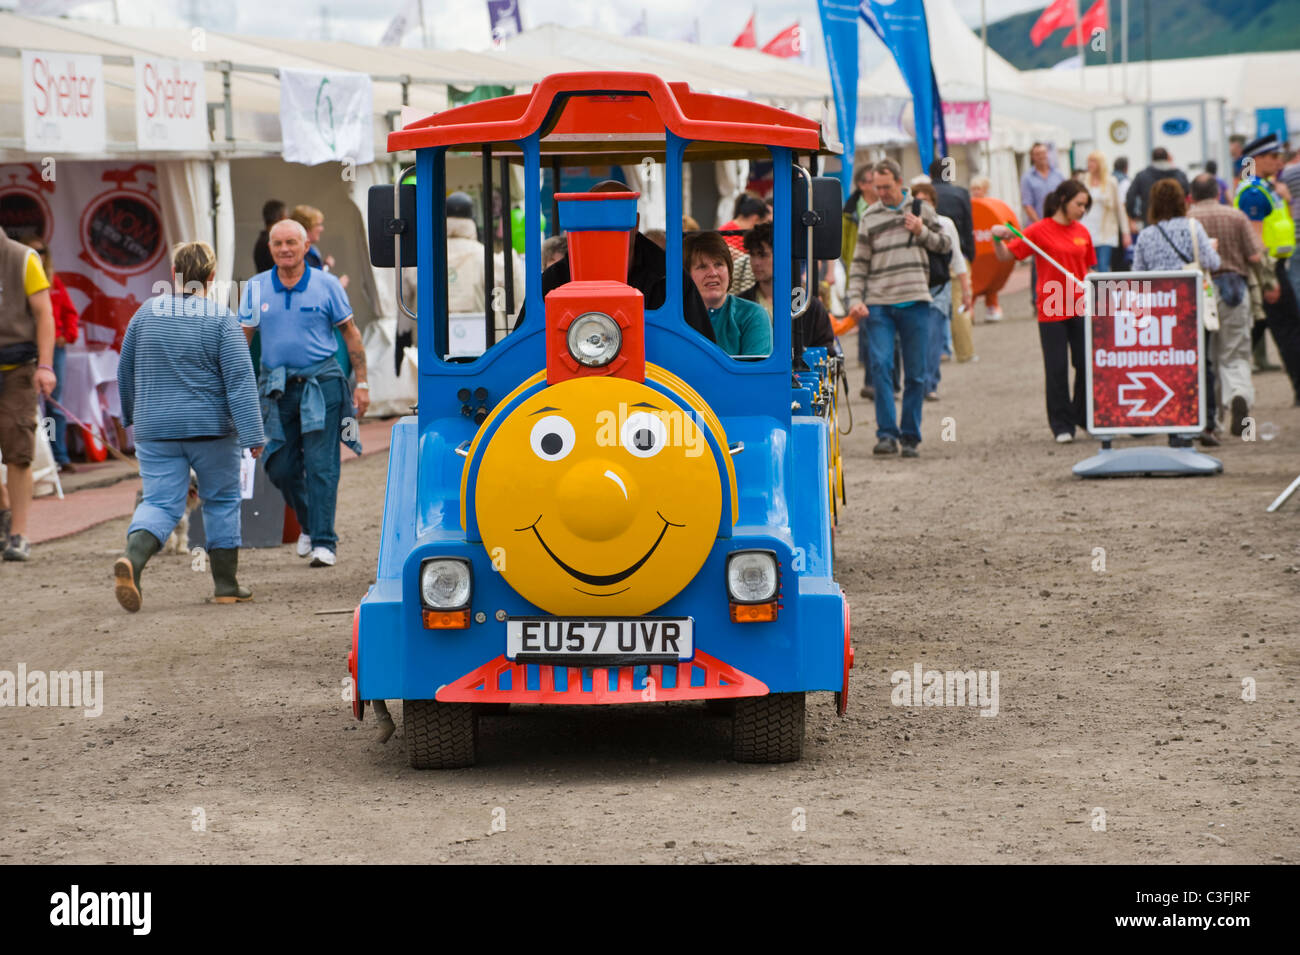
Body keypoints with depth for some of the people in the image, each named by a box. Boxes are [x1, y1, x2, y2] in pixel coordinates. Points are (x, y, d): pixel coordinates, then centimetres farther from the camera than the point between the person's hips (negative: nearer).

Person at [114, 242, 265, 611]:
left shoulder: (147, 312, 3)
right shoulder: (220, 318, -9)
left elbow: (125, 371, 14)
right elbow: (240, 380, -13)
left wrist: (130, 415, 30)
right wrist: (253, 435, -12)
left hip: (155, 429, 2)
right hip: (211, 428, -2)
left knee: (159, 502, 0)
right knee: (221, 500, 13)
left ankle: (132, 558, -28)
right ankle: (226, 584, 17)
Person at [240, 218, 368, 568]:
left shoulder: (326, 285, 0)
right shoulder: (256, 288, 6)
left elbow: (351, 335, 5)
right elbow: (242, 339, 12)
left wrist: (361, 384, 1)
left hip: (321, 384, -3)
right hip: (276, 388, 3)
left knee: (321, 465, -8)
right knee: (280, 468, 5)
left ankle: (324, 542, -4)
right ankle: (308, 524, 30)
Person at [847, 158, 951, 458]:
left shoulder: (920, 210, 9)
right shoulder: (870, 217, 9)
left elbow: (946, 245, 15)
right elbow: (859, 263, 10)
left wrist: (922, 232, -4)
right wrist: (855, 299, -2)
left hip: (914, 302, 0)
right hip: (878, 304, 0)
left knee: (915, 374, 2)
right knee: (880, 365, -13)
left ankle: (911, 437, 10)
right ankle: (886, 434, -12)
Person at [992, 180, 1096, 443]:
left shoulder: (1082, 233, 10)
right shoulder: (1039, 230, -4)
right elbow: (1006, 256, -4)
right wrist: (998, 239, -23)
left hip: (1081, 308, 4)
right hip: (1051, 310, -4)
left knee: (1087, 363, 3)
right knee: (1057, 369, 0)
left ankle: (1085, 416, 22)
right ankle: (1062, 425, 9)